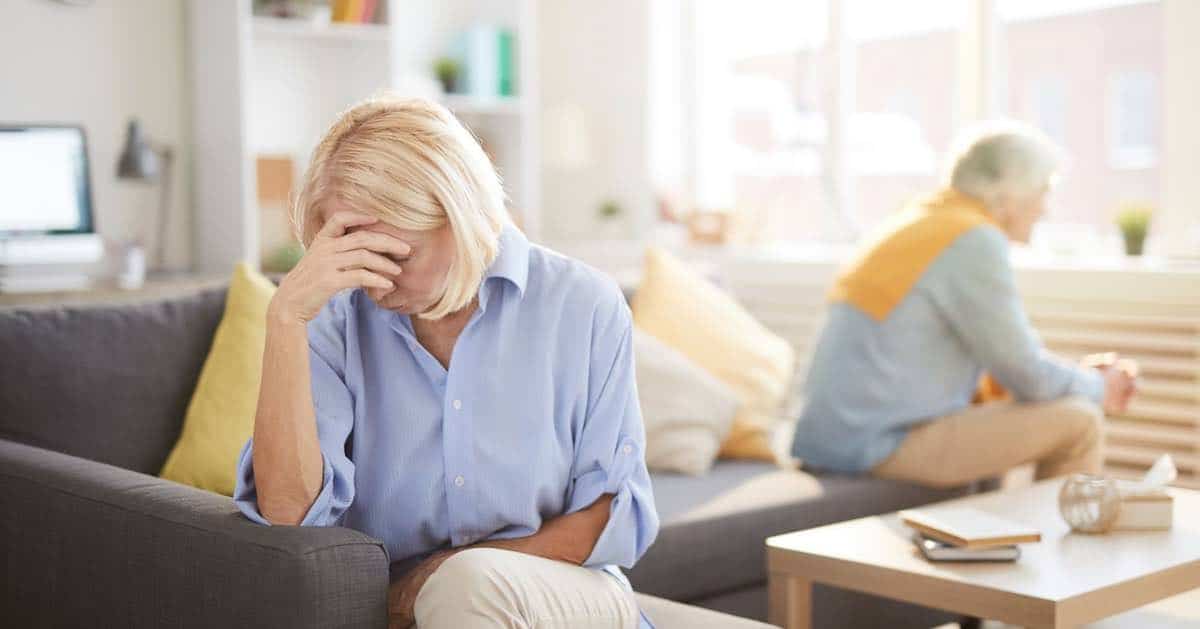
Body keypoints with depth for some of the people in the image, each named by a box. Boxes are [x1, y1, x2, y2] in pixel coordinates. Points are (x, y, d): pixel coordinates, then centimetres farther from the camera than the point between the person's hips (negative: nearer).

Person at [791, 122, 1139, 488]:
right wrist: (1096, 389, 10)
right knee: (1079, 423, -2)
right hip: (890, 441, -10)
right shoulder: (975, 241, -13)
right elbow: (1026, 373, -9)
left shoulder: (927, 224, 15)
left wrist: (1079, 377, 18)